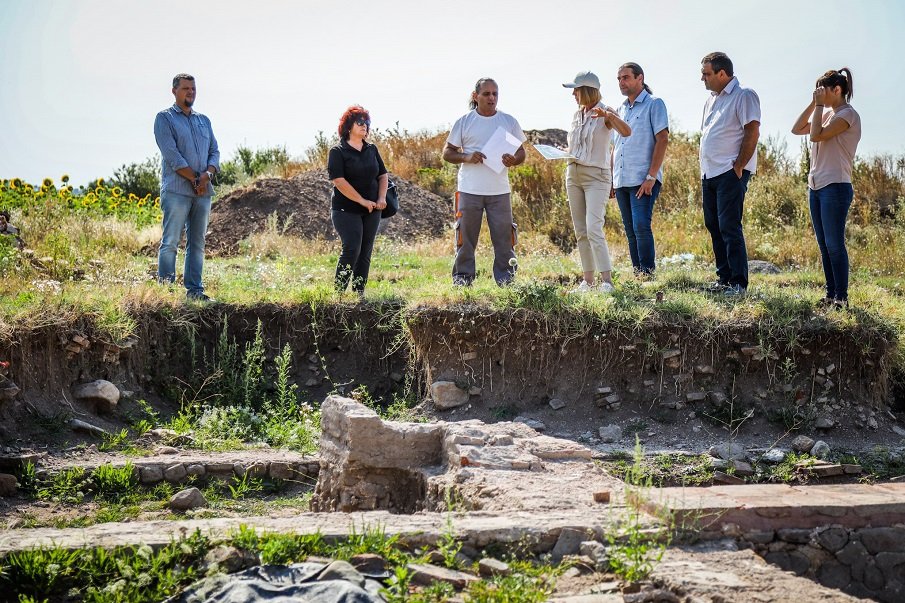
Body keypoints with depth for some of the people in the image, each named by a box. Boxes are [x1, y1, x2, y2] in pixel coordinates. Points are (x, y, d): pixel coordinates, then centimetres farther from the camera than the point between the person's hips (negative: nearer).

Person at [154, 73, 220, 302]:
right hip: (177, 190, -6)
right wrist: (195, 179, -12)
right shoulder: (164, 118, 1)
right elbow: (172, 155, -10)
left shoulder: (204, 121, 19)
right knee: (170, 242, -7)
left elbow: (214, 152, 13)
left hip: (203, 191, 6)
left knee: (197, 243, 6)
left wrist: (208, 174, -7)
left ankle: (195, 290, 8)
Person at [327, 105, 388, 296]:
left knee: (365, 252, 5)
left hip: (371, 210, 6)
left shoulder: (371, 149, 12)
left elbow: (383, 175, 17)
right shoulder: (338, 151, -6)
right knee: (352, 250, -14)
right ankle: (339, 292, -7)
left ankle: (359, 293, 10)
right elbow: (338, 180, -15)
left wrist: (382, 198, -1)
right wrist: (363, 201, -16)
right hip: (346, 209, -6)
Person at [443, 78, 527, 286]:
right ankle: (462, 279, 12)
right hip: (469, 190, -1)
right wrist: (466, 157, -14)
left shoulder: (509, 121, 8)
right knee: (466, 238, 3)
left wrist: (513, 160, -11)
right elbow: (447, 153, 6)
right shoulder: (463, 122, 4)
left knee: (504, 238, 1)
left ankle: (505, 281, 9)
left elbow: (521, 152, 12)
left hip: (499, 191, 1)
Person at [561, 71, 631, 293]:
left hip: (596, 176, -8)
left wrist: (608, 115, -43)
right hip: (573, 174, 8)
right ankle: (587, 281, 12)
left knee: (593, 229, -18)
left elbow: (626, 132, -27)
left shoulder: (606, 112, -9)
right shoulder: (577, 114, 13)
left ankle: (607, 281, -18)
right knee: (580, 232, 7)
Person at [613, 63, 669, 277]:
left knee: (641, 226, -16)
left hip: (643, 180, -7)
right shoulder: (621, 109, 20)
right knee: (631, 231, 7)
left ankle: (648, 274, -13)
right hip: (621, 181, 7)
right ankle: (637, 275, 11)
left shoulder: (654, 104, -1)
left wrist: (651, 176, -16)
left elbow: (662, 139, -9)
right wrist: (612, 178, 15)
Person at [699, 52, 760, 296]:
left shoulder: (744, 96, -8)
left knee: (729, 227, -11)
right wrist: (704, 167, 15)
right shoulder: (712, 99, 18)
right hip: (709, 174, 9)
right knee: (714, 226, 10)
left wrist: (738, 167, -17)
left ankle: (738, 283, -8)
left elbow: (752, 132, -16)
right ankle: (724, 278, 18)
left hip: (731, 173, -9)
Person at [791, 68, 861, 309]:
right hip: (816, 186, 9)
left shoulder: (847, 115, -10)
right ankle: (831, 295, 15)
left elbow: (816, 135, -19)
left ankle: (841, 297, -5)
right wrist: (813, 104, 9)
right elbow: (797, 129, 15)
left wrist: (820, 105, -10)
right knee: (824, 244, 10)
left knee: (834, 244, -9)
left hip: (836, 187, -9)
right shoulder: (826, 113, 17)